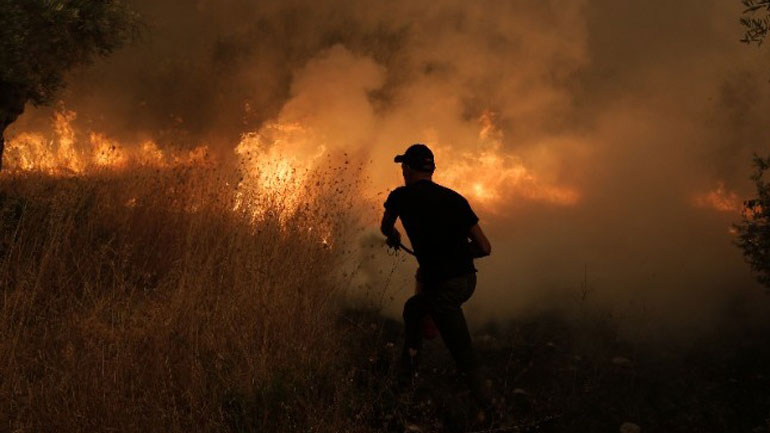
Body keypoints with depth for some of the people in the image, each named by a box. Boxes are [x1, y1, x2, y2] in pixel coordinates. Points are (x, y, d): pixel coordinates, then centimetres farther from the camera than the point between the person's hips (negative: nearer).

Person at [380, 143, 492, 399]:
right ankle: (406, 377, 39)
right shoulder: (454, 198, 7)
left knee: (465, 359, 0)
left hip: (444, 285, -7)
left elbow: (385, 228, 22)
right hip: (468, 278, 7)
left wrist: (394, 236, 45)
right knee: (413, 309, 28)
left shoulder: (401, 196, -1)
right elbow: (484, 248, 4)